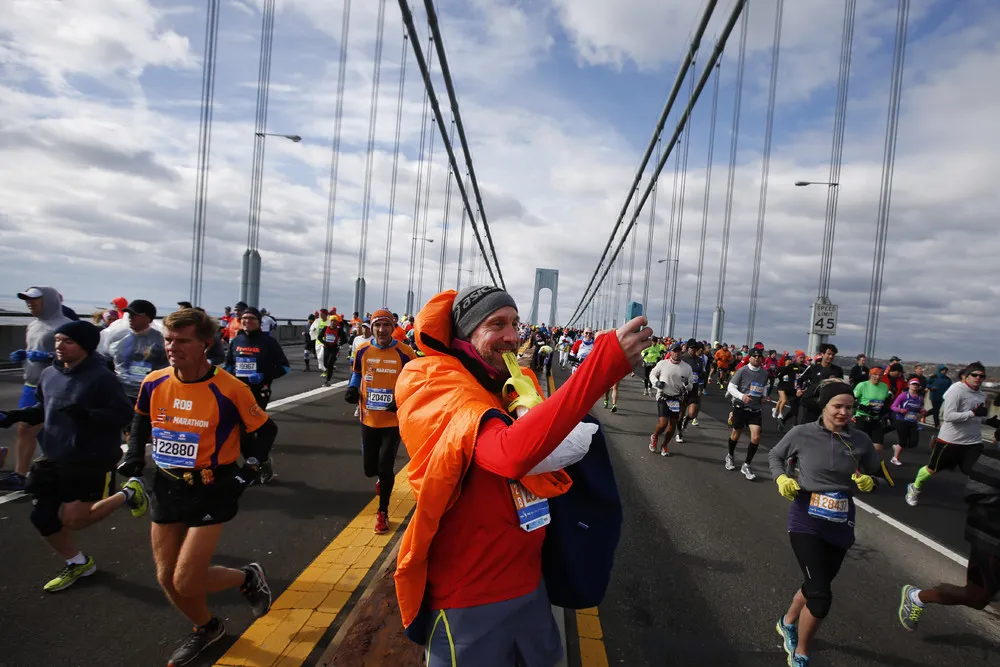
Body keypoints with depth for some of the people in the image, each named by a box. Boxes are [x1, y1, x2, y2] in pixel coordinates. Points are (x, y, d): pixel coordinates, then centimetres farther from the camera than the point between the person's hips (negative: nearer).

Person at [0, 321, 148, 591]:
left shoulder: (101, 376, -19)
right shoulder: (49, 374, 3)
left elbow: (124, 414, -21)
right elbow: (44, 409, 20)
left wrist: (85, 414, -33)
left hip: (92, 461, -7)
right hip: (54, 459, 7)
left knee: (73, 519, -6)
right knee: (42, 517, 11)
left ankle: (128, 493, 19)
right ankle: (78, 563, 34)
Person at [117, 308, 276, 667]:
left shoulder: (229, 390, -20)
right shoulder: (154, 383, -6)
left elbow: (265, 430, -7)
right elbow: (142, 417, 17)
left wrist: (250, 470, -14)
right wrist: (134, 454, 6)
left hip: (211, 490, -5)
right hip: (167, 487, 6)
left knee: (186, 583, -8)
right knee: (167, 578, 13)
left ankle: (248, 577, 23)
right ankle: (206, 627, 41)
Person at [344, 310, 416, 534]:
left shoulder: (405, 353, -11)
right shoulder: (362, 350, -2)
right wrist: (352, 389, -4)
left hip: (394, 420, -3)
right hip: (369, 419, 4)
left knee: (385, 467, -4)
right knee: (370, 468, 12)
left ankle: (382, 513, 18)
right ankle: (382, 479, 50)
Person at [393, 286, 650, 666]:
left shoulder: (519, 382, 4)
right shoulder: (432, 384, -20)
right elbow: (510, 451, -38)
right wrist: (606, 361, -43)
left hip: (527, 579, 7)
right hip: (469, 595, -7)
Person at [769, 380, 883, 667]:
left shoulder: (860, 440, -4)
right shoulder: (802, 433, -12)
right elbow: (774, 456, 4)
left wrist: (869, 482, -12)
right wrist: (781, 478, -13)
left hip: (840, 524, 4)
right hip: (806, 520, -4)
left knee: (816, 587, 20)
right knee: (821, 596, -10)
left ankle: (787, 622, 52)